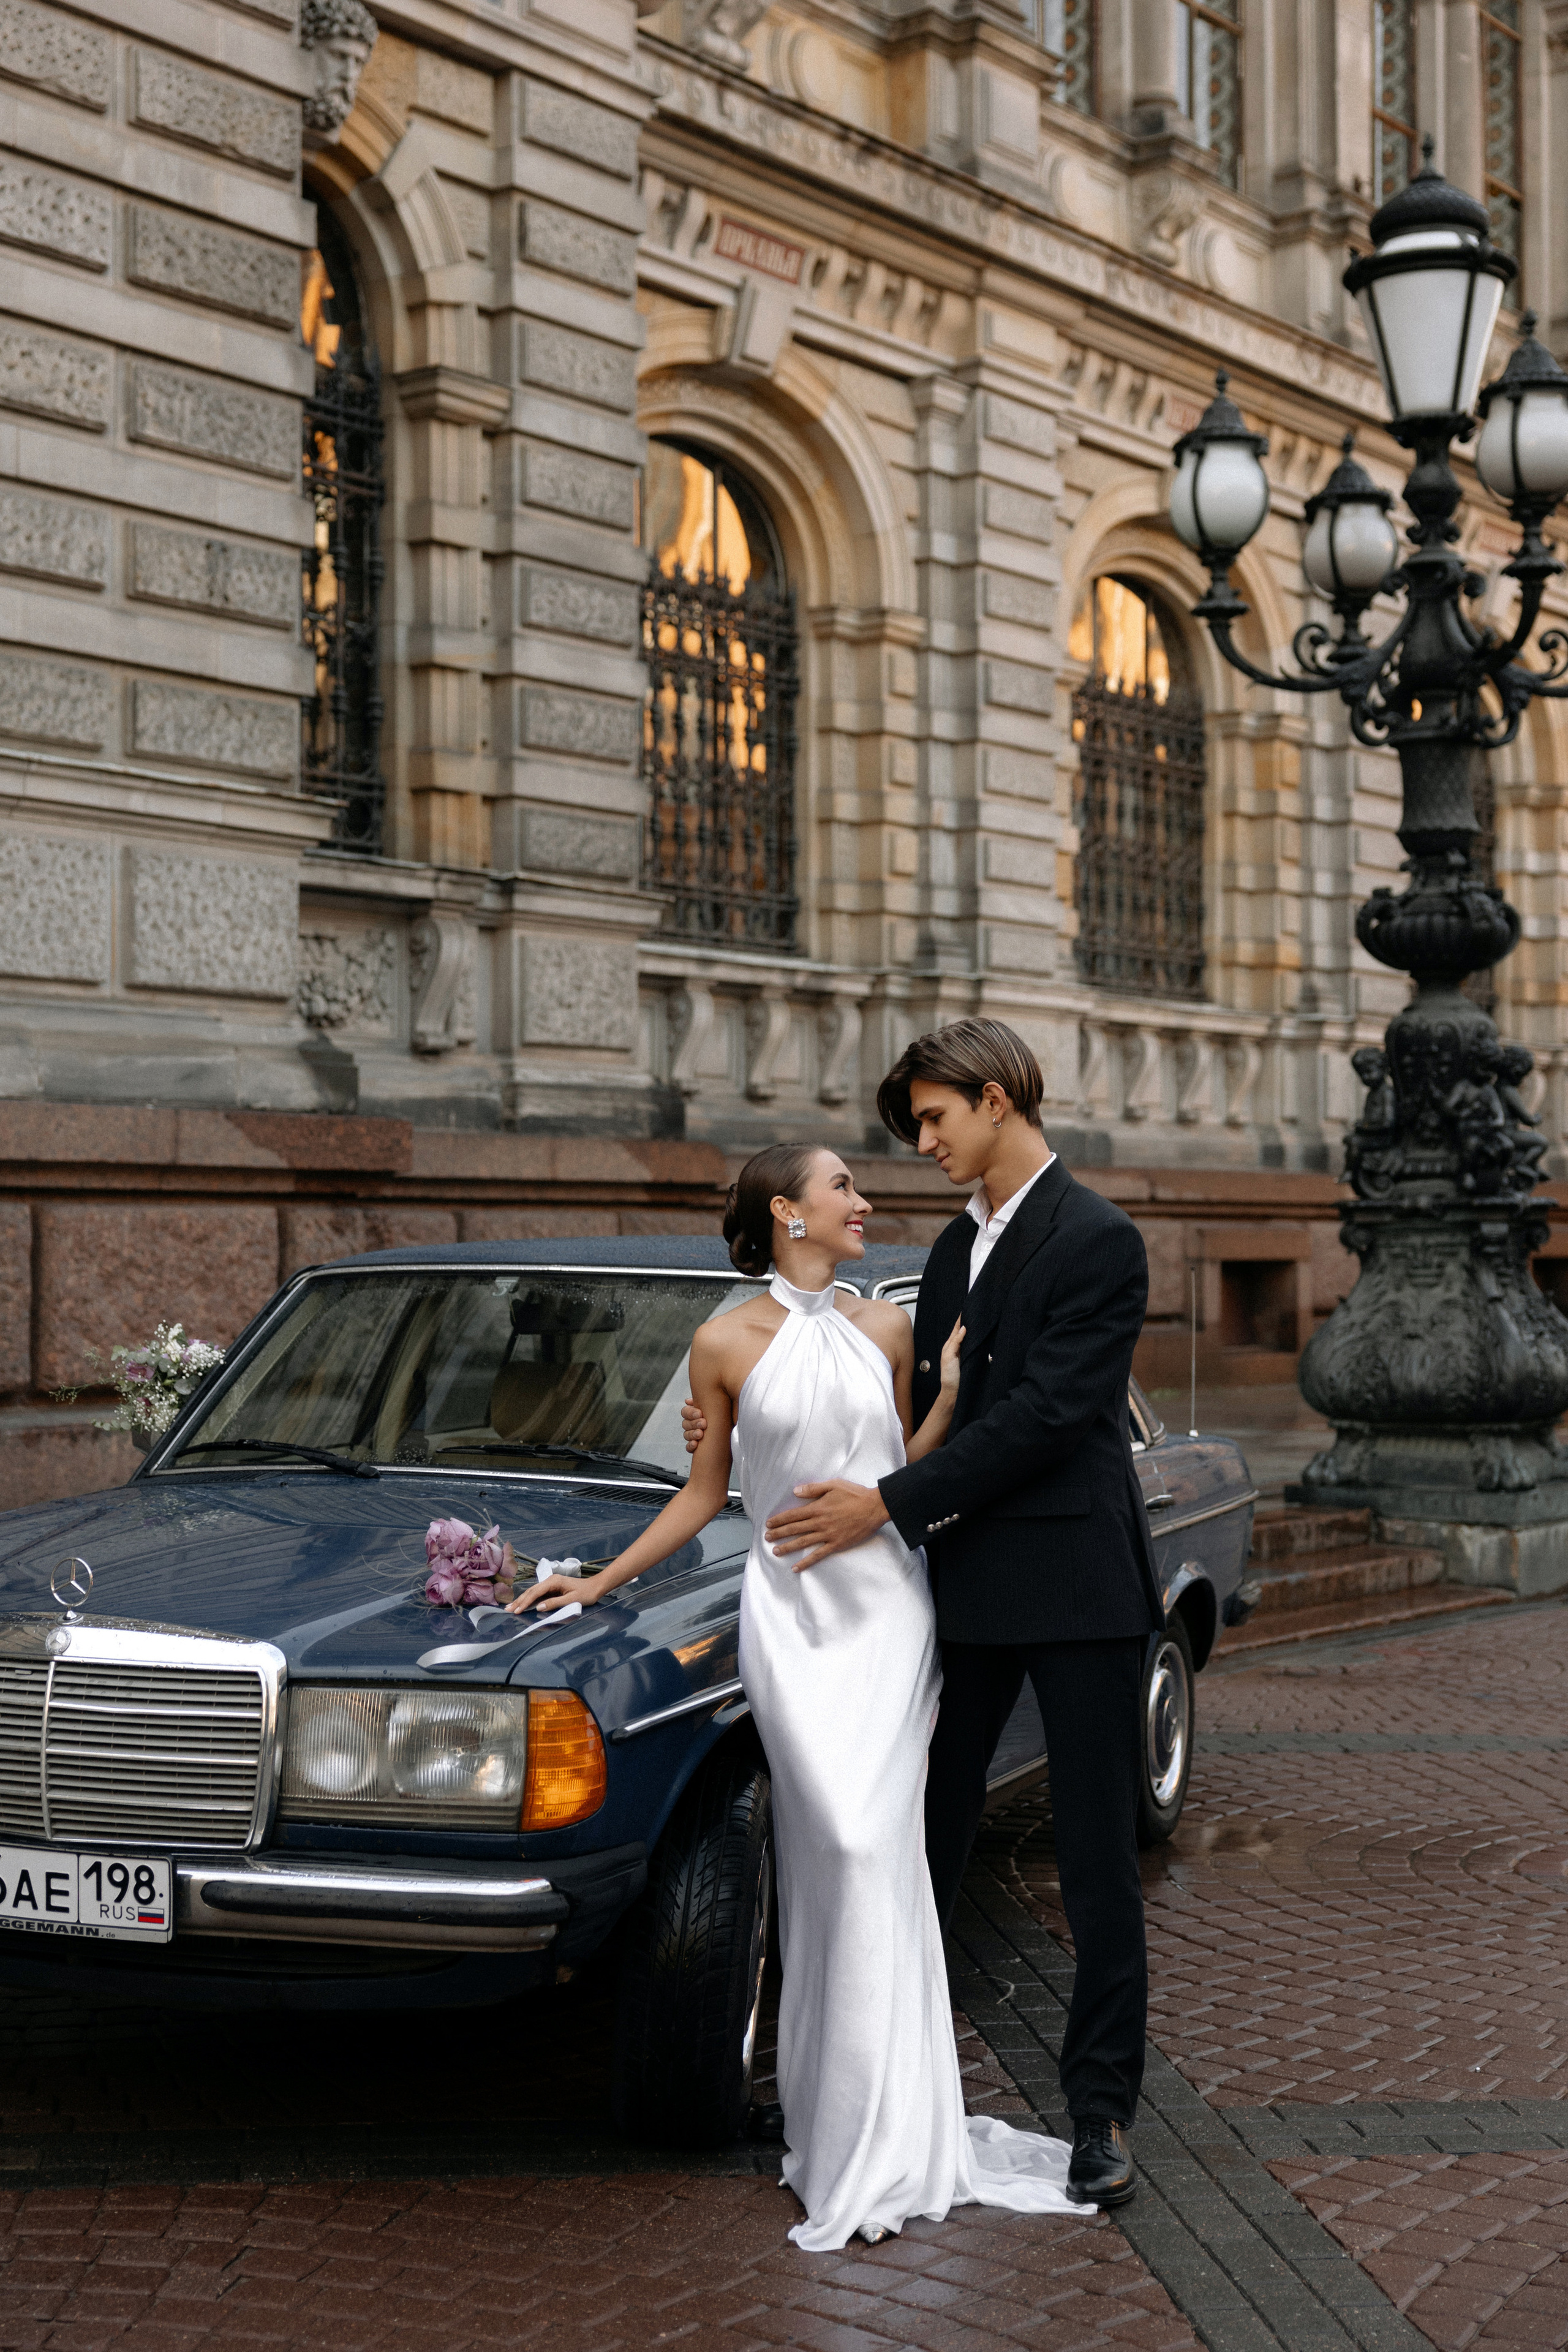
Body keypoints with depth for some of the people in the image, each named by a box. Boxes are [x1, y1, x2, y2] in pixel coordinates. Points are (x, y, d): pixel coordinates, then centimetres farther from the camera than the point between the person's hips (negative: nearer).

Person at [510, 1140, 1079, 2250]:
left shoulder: (886, 1330, 8)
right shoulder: (726, 1345, 1)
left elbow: (908, 1471, 14)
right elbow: (705, 1495, 9)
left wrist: (952, 1391, 0)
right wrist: (598, 1582, 9)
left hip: (889, 1604, 2)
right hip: (790, 1608, -2)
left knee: (875, 1853, -5)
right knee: (836, 1852, -10)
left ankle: (879, 2142, 2)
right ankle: (842, 2121, 3)